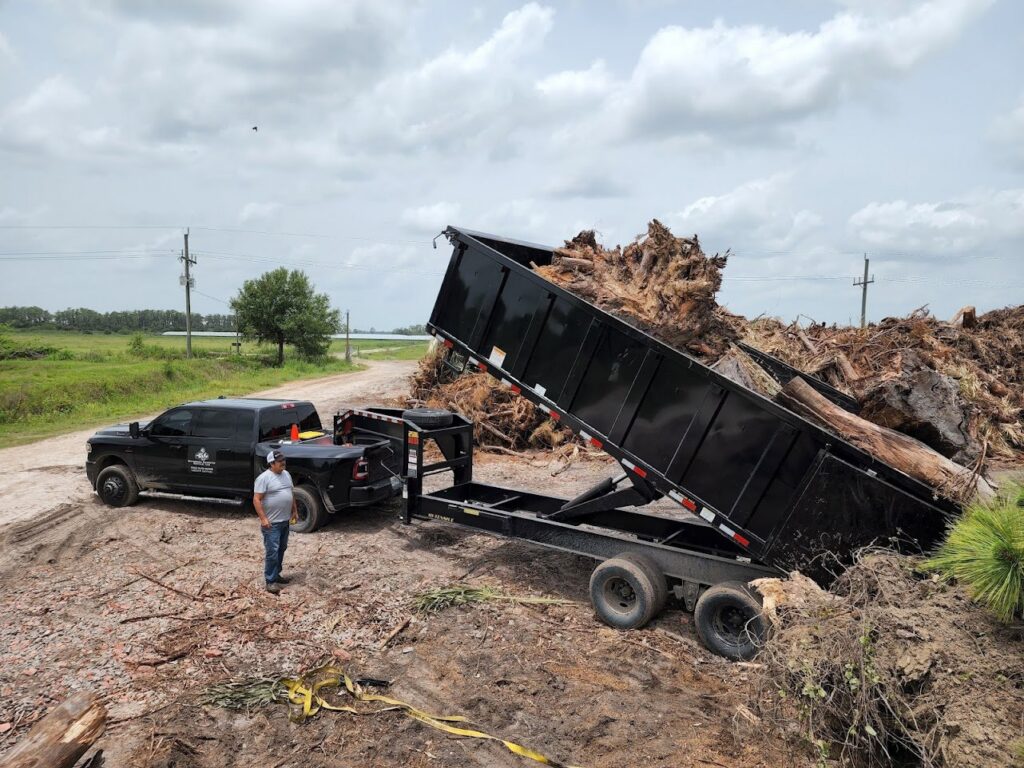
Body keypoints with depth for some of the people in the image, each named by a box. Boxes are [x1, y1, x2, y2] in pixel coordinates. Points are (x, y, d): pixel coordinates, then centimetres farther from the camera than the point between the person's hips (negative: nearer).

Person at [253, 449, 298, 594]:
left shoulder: (286, 474, 8)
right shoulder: (264, 478, -16)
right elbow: (256, 499, -18)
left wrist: (295, 511, 17)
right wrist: (263, 518, -23)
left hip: (285, 521, 8)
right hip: (271, 522, -8)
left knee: (281, 549, 17)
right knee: (272, 552, -6)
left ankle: (276, 574, 30)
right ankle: (270, 581, 1)